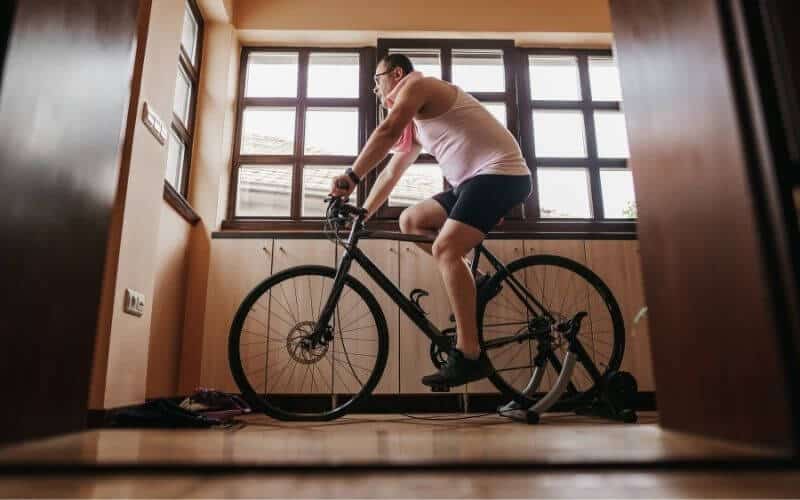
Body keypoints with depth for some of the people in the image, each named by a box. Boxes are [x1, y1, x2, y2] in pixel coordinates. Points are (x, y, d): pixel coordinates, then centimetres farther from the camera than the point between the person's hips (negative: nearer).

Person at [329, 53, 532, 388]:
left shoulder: (416, 84, -3)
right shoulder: (415, 124, 25)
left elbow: (387, 131, -22)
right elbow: (390, 174, 25)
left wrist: (351, 176, -23)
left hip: (500, 174, -9)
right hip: (475, 179, 10)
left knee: (444, 248, -23)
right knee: (410, 220, 8)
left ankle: (469, 355, -24)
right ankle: (472, 283, 4)